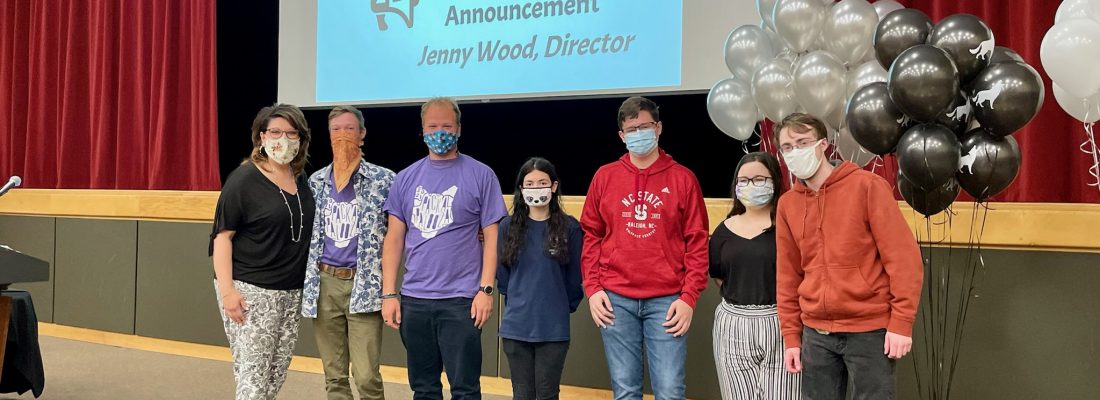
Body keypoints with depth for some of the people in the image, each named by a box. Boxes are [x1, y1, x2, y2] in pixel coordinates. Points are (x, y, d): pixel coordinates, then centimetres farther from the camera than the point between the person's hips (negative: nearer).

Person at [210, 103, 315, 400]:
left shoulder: (301, 180, 9)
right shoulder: (244, 179, -9)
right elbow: (222, 235, -10)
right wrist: (226, 290, -18)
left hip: (291, 292, 6)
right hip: (250, 291, -6)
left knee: (277, 374, 11)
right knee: (252, 376, -4)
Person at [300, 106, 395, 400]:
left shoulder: (383, 179, -2)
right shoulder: (316, 181, 9)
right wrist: (307, 282, 11)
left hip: (363, 285, -4)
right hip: (324, 285, 4)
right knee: (334, 376, 10)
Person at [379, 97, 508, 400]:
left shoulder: (480, 175, -1)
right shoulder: (406, 178, 9)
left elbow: (492, 236, -2)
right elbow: (394, 239, 9)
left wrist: (485, 289, -11)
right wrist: (388, 294, 3)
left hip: (461, 300, -4)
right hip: (413, 299, 4)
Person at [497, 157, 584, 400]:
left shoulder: (569, 228, -4)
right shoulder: (509, 227, 2)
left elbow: (574, 279, 2)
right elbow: (502, 276, 10)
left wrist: (562, 308, 9)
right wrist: (518, 304, 12)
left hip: (554, 328, -2)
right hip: (515, 327, 2)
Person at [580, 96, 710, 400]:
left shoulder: (682, 178, 4)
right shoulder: (605, 176, 8)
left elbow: (697, 241, 2)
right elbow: (591, 236, 11)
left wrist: (689, 297, -5)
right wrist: (592, 288, 1)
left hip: (667, 301, -1)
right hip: (615, 299, 2)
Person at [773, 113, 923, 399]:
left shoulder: (867, 186, -6)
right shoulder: (787, 204, 7)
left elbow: (903, 256, -10)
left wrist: (901, 322, -14)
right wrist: (791, 334, 8)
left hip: (869, 329, -4)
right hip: (816, 333, 4)